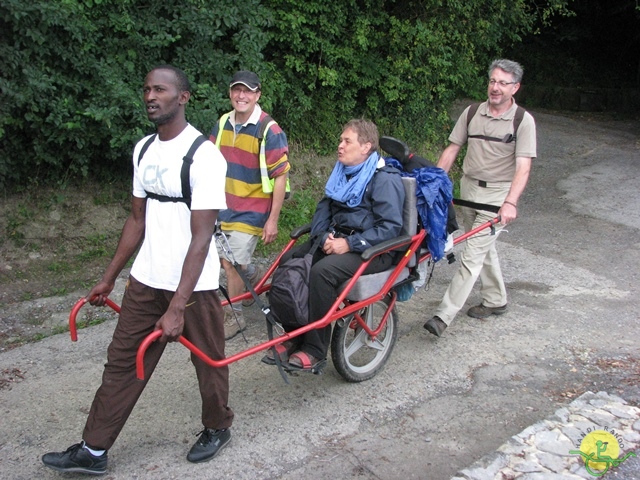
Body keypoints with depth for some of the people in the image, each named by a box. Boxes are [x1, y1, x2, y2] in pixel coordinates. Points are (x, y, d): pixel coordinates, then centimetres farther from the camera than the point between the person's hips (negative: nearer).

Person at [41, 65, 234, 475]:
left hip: (194, 285, -6)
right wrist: (109, 277, 15)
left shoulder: (204, 155, -17)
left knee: (208, 362, 11)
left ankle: (217, 429, 36)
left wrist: (177, 308, -24)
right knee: (122, 362, 10)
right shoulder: (144, 150, 6)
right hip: (146, 281, 6)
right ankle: (93, 451, 21)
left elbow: (201, 237, -21)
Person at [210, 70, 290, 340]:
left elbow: (280, 176, -15)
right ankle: (258, 281, 43)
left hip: (251, 211, -6)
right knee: (226, 260, 13)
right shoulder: (222, 124, 2)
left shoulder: (269, 131, -16)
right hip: (223, 206, 6)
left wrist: (273, 220, -15)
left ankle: (233, 317, 17)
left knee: (233, 263, -3)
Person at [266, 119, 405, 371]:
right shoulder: (343, 174, 12)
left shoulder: (385, 179, -11)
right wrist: (324, 236, -4)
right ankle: (295, 338, -4)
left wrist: (350, 244, -22)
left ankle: (315, 350, -19)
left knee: (322, 271, -32)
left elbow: (391, 226, -18)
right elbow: (323, 209, 17)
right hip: (335, 238, 8)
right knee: (289, 261, -13)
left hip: (372, 249, -8)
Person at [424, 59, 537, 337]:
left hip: (498, 193, -5)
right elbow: (452, 150, 7)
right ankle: (496, 301, 36)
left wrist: (510, 203, -30)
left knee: (473, 254, -10)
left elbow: (523, 167, -17)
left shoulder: (523, 121, -10)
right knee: (485, 248, 18)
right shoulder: (472, 113, 3)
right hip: (469, 188, 5)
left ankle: (444, 315, -11)